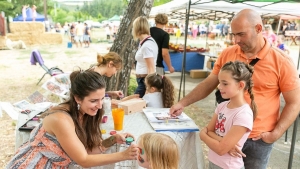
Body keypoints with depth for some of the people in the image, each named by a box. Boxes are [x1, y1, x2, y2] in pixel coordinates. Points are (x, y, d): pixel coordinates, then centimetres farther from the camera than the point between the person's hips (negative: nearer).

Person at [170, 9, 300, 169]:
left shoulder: (282, 61, -10)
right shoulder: (227, 54, -1)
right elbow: (209, 84, 7)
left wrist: (276, 134, -13)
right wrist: (183, 103, 0)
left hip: (259, 139, -2)